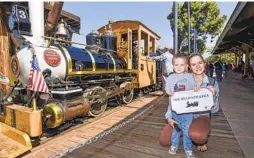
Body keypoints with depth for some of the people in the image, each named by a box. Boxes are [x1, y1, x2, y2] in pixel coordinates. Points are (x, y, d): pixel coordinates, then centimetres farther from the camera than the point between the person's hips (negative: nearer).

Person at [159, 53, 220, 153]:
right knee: (163, 141, -7)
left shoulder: (213, 83, -6)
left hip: (201, 117, -1)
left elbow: (214, 110, -3)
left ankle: (202, 140, 3)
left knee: (197, 135, -38)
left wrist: (213, 96, -23)